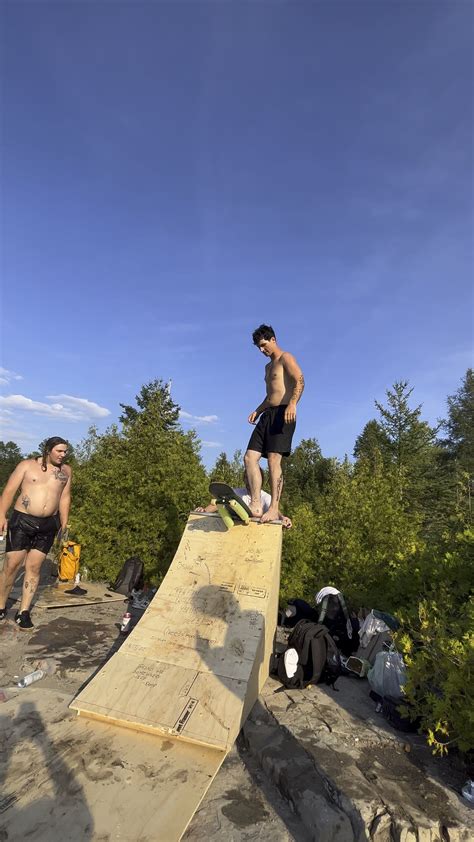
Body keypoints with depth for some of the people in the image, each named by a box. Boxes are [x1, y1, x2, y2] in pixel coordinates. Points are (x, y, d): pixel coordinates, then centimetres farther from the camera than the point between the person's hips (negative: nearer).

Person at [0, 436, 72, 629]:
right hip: (22, 520, -2)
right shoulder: (27, 465, -1)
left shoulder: (66, 470, 7)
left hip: (48, 525, 2)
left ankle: (23, 612, 16)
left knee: (33, 567, 6)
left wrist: (64, 525, 8)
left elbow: (64, 498, 9)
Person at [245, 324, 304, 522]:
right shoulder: (268, 366, 29)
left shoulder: (285, 358, 2)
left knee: (273, 459, -17)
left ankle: (274, 509, -14)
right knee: (250, 458, -5)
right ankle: (256, 505, -9)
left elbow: (300, 381, -15)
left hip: (282, 413, -9)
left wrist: (292, 404, -32)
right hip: (268, 414, 9)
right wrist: (258, 410, 18)